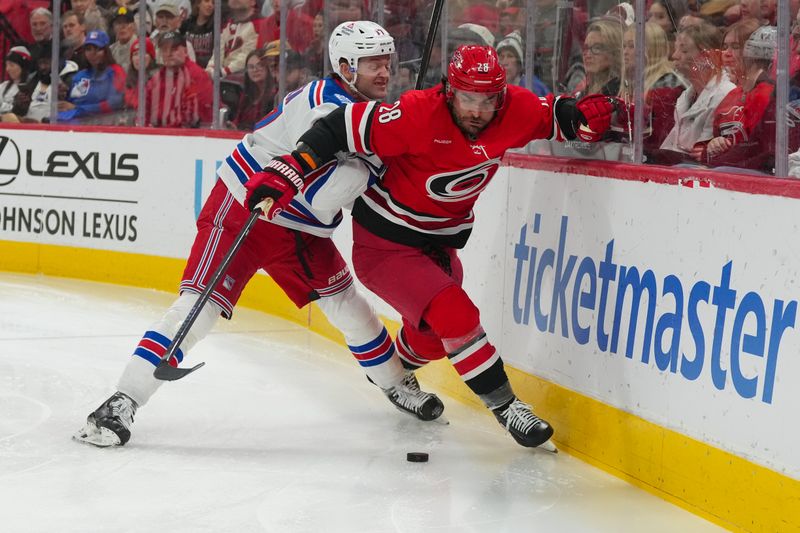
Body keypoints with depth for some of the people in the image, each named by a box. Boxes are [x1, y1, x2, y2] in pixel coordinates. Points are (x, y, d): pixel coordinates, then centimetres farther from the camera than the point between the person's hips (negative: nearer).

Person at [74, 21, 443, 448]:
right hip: (241, 214, -9)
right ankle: (121, 404, -19)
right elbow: (323, 198, -32)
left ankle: (397, 385, 33)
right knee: (198, 307, -18)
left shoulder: (360, 105, 4)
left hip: (299, 228, 9)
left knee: (346, 304, 12)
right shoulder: (325, 109, -26)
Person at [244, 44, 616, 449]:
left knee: (436, 333, 25)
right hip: (384, 244, -7)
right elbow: (346, 127, -29)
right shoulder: (420, 115, -31)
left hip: (439, 240, 7)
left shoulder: (515, 109, -14)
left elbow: (556, 115, 3)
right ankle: (505, 407, -7)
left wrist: (586, 116, -20)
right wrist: (288, 173, -35)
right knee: (457, 318, -21)